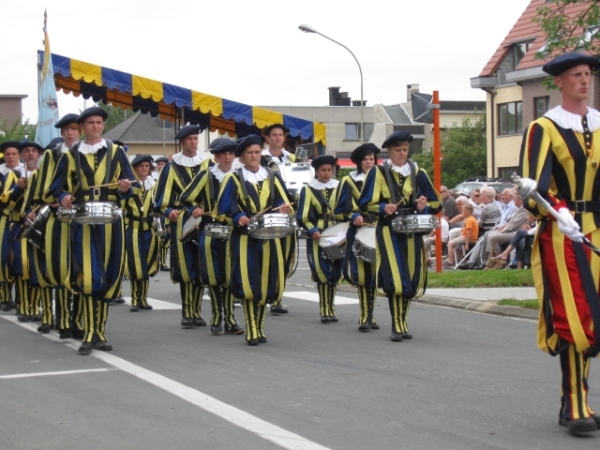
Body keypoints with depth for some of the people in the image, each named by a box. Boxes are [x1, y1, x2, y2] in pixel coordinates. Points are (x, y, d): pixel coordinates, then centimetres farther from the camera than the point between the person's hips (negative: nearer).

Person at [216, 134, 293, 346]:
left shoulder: (272, 178, 12)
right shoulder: (233, 180, 2)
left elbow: (285, 204, 9)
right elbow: (223, 210, -3)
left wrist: (283, 211, -14)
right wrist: (238, 219, -21)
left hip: (269, 238, 3)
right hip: (245, 238, -3)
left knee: (266, 283, 4)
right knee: (248, 283, -10)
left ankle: (260, 326, 18)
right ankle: (251, 330, -5)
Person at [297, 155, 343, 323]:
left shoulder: (340, 187, 9)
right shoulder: (308, 189, 2)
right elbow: (303, 216, -2)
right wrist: (312, 230, -15)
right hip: (318, 238, -3)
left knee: (335, 273, 5)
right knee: (322, 273, -8)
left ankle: (331, 309, 16)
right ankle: (325, 311, -2)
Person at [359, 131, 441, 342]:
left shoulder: (418, 173, 10)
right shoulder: (378, 173, 2)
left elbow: (436, 203, 12)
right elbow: (366, 203, 0)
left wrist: (423, 207, -10)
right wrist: (383, 208, -18)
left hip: (412, 231, 3)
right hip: (389, 231, -3)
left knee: (411, 278, 6)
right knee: (395, 279, -12)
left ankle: (402, 323, 20)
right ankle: (397, 326, -5)